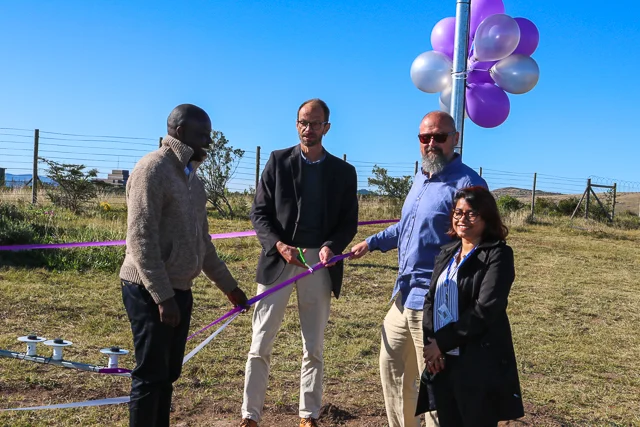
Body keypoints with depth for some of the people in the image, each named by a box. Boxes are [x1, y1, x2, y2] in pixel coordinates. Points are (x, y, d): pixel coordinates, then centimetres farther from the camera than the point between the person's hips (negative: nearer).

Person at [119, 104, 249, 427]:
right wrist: (162, 296, -23)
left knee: (168, 375, 12)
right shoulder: (152, 169, -12)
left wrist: (228, 285, 21)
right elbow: (140, 239, -19)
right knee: (151, 375, -2)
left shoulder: (190, 176, 15)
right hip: (150, 291, -8)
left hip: (179, 289, 8)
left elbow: (201, 240, 20)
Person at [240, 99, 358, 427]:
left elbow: (349, 222, 5)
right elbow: (259, 212, 0)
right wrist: (279, 245, -16)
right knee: (261, 344, 2)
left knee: (314, 347, 10)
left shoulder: (344, 172, 7)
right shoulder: (278, 160, 3)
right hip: (278, 260, -1)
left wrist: (332, 246, -15)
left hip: (319, 264, 1)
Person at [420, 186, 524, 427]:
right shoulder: (447, 253, 14)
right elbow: (431, 299, 11)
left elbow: (485, 309, -17)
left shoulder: (498, 255, -8)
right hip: (442, 361, 6)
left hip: (478, 364, -6)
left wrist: (442, 342, -14)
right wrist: (429, 342, -5)